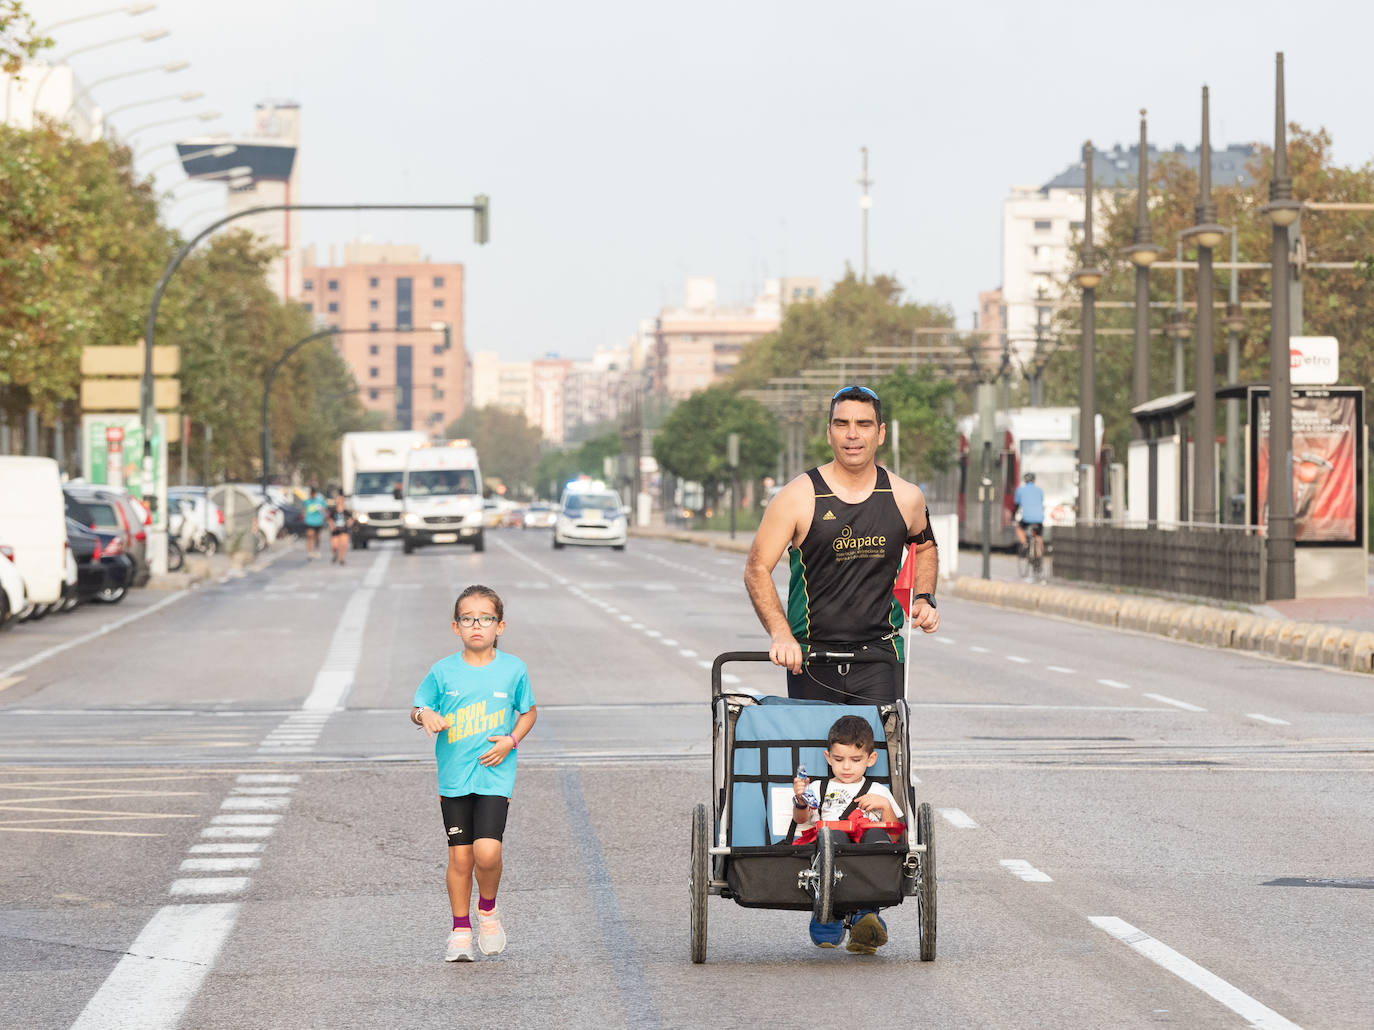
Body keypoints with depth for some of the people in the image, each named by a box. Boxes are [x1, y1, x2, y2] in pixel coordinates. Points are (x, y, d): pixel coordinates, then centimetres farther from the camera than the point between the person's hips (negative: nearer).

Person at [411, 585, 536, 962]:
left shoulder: (513, 669, 0)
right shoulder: (443, 671, 0)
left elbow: (528, 711, 12)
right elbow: (418, 708, 10)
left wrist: (511, 740, -5)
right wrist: (424, 715, -14)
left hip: (494, 775, -1)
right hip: (454, 776, 1)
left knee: (487, 852, -15)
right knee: (460, 857, 4)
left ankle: (488, 910, 13)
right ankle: (460, 930, 20)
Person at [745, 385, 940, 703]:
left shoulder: (906, 498, 5)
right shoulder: (799, 497, -5)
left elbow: (924, 547, 27)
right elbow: (757, 569, -5)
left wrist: (924, 598, 10)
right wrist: (780, 634, -17)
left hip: (879, 656, 1)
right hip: (811, 659, -1)